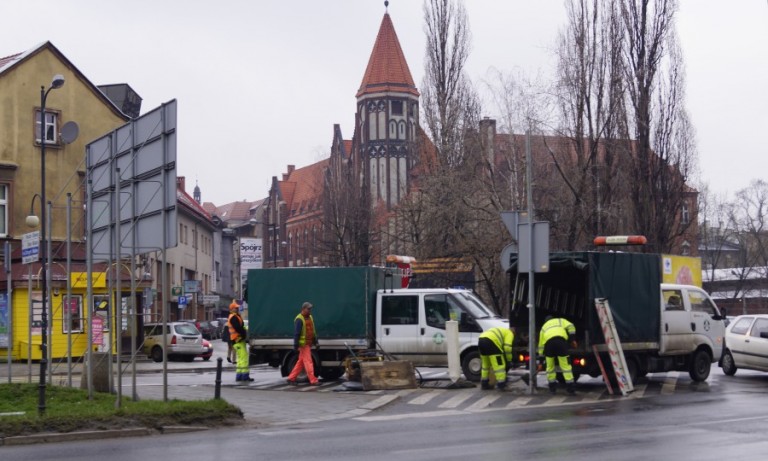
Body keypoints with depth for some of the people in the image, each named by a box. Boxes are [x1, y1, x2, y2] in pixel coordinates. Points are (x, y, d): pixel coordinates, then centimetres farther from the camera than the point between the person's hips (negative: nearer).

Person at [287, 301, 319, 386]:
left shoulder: (310, 317, 14)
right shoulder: (299, 319, -13)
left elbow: (313, 331, 20)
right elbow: (296, 333, -16)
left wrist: (315, 342, 18)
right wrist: (296, 345, -18)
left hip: (309, 344, 9)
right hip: (303, 344, -9)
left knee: (301, 362, 11)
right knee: (308, 362, -9)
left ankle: (291, 378, 18)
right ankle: (313, 380, -9)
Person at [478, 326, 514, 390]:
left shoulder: (501, 331, 37)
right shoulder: (510, 333, 13)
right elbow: (507, 347, -2)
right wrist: (509, 360, 7)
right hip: (490, 342, -8)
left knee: (485, 364, 21)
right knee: (499, 364, -1)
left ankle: (484, 384, 25)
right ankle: (501, 384, -2)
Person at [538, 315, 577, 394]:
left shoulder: (544, 327, 36)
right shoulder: (560, 321, 33)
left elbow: (541, 345, 34)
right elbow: (570, 326, 11)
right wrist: (573, 339, 10)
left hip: (549, 342, 1)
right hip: (561, 340, -1)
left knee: (550, 366, 16)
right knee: (565, 365, 2)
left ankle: (552, 388, 19)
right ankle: (570, 388, -1)